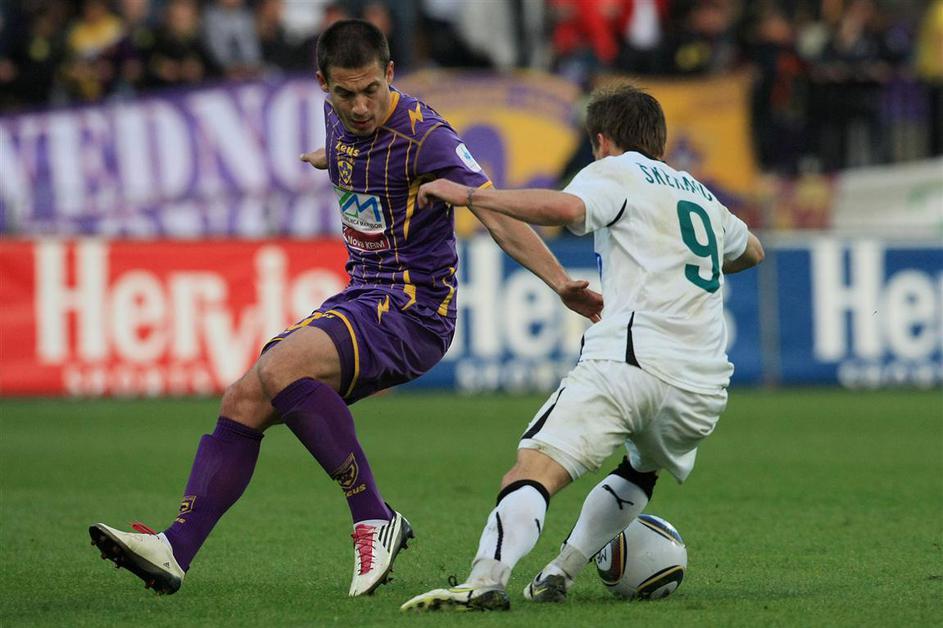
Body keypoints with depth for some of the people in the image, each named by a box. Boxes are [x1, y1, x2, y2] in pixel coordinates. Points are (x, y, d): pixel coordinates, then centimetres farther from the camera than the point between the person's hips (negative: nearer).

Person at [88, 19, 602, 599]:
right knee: (243, 403, -5)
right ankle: (175, 550, -8)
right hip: (360, 300, 8)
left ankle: (375, 521, -20)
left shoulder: (423, 134, -17)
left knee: (280, 368, -29)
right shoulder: (340, 118, 7)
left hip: (412, 310, -8)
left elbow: (497, 212, -22)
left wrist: (561, 282, -32)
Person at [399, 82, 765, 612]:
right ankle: (561, 573, 24)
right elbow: (751, 252, 53)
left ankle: (487, 578, -43)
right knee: (642, 470, 34)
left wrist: (468, 194, -7)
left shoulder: (617, 172, 11)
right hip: (703, 384, 7)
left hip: (629, 361, -7)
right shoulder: (700, 194, 32)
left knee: (534, 471, -19)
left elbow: (566, 208, -13)